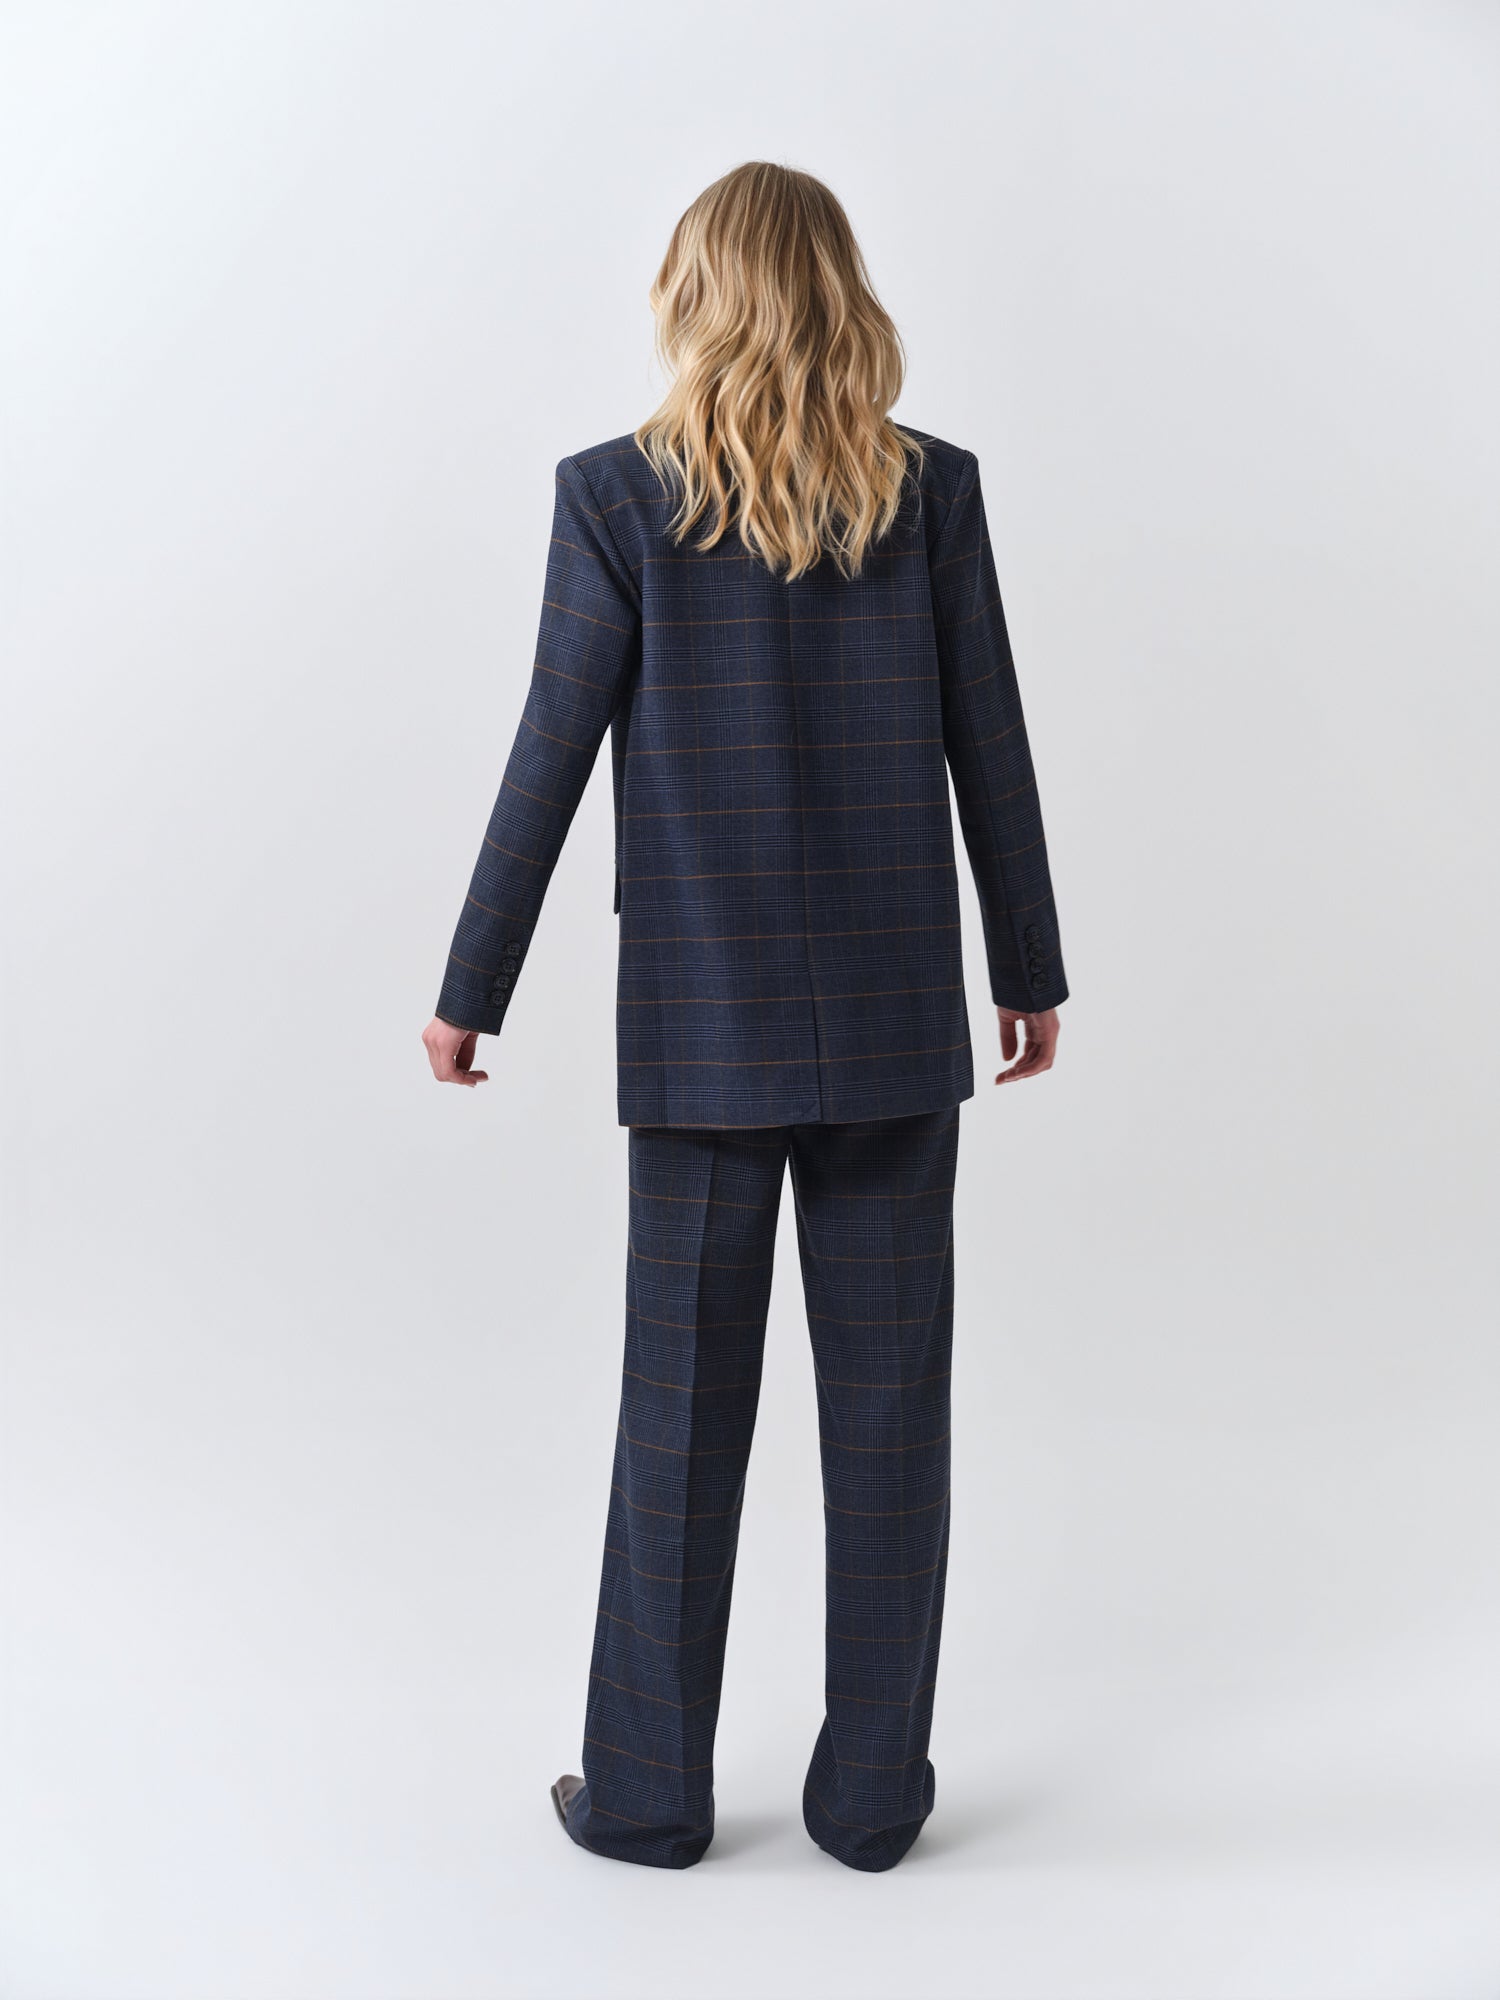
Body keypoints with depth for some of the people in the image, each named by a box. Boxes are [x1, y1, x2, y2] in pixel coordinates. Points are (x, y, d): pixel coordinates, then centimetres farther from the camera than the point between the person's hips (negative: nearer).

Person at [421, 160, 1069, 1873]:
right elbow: (990, 750, 2)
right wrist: (1030, 966, 13)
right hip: (897, 1016, 2)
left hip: (703, 1022, -1)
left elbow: (550, 762, -6)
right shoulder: (934, 491, -1)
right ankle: (873, 1791, 20)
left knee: (682, 1403, 9)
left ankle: (649, 1791, 21)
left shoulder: (620, 497, -6)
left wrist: (471, 992, 4)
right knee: (889, 1398, 9)